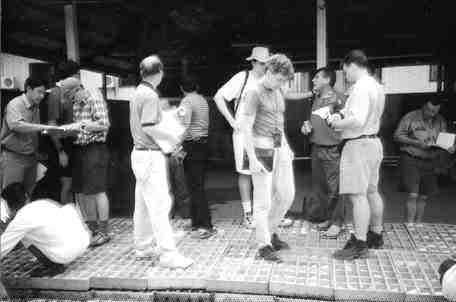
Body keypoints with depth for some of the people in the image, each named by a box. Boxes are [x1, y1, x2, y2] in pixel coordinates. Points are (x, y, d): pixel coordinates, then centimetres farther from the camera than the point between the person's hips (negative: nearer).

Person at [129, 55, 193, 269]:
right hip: (150, 155, -10)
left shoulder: (138, 92, 14)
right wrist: (172, 137, -10)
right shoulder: (150, 95, -15)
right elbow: (150, 128, -22)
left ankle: (143, 247, 26)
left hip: (140, 153, 10)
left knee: (143, 204, 15)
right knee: (159, 205, -9)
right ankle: (167, 253, -5)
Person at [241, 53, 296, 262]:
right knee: (263, 201, -2)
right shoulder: (255, 93, -10)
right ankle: (264, 245, 10)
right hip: (262, 150, -8)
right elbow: (245, 128, -14)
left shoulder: (278, 92, 14)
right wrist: (252, 158, -19)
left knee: (287, 194, 12)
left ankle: (271, 232, 31)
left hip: (281, 149, 8)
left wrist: (287, 146, 17)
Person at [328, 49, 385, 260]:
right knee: (372, 191, 18)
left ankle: (360, 244, -4)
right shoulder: (376, 86, 14)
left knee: (358, 195, -8)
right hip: (373, 141, 11)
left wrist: (338, 124, -10)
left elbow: (357, 120, -27)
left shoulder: (361, 88, -18)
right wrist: (341, 115, 10)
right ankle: (376, 235, 31)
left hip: (359, 145, -10)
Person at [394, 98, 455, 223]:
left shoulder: (440, 121, 8)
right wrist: (417, 143, -17)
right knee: (413, 195, -10)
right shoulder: (410, 117, -6)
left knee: (424, 196, 9)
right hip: (411, 160, -5)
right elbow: (397, 136, -7)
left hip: (429, 162, 5)